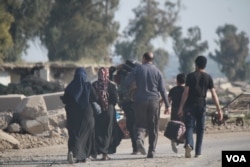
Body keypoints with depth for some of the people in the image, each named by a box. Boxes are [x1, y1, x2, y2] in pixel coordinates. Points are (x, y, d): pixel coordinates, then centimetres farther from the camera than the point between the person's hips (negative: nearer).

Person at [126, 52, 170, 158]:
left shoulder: (137, 69, 2)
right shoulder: (157, 72, 5)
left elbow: (127, 84, -3)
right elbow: (162, 90, 3)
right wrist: (167, 105, 6)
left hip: (140, 101, -1)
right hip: (154, 101, 1)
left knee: (140, 123, 6)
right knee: (153, 127, 6)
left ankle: (139, 139, -25)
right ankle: (151, 151, 5)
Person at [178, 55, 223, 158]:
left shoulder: (191, 76, -2)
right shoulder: (208, 77, 4)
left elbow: (186, 92, -7)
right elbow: (214, 94, -1)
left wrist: (181, 107, -5)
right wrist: (219, 109, 0)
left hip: (190, 105, -2)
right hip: (201, 105, 2)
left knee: (189, 127, -1)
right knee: (200, 129, 11)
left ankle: (189, 144, -29)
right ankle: (198, 152, 11)